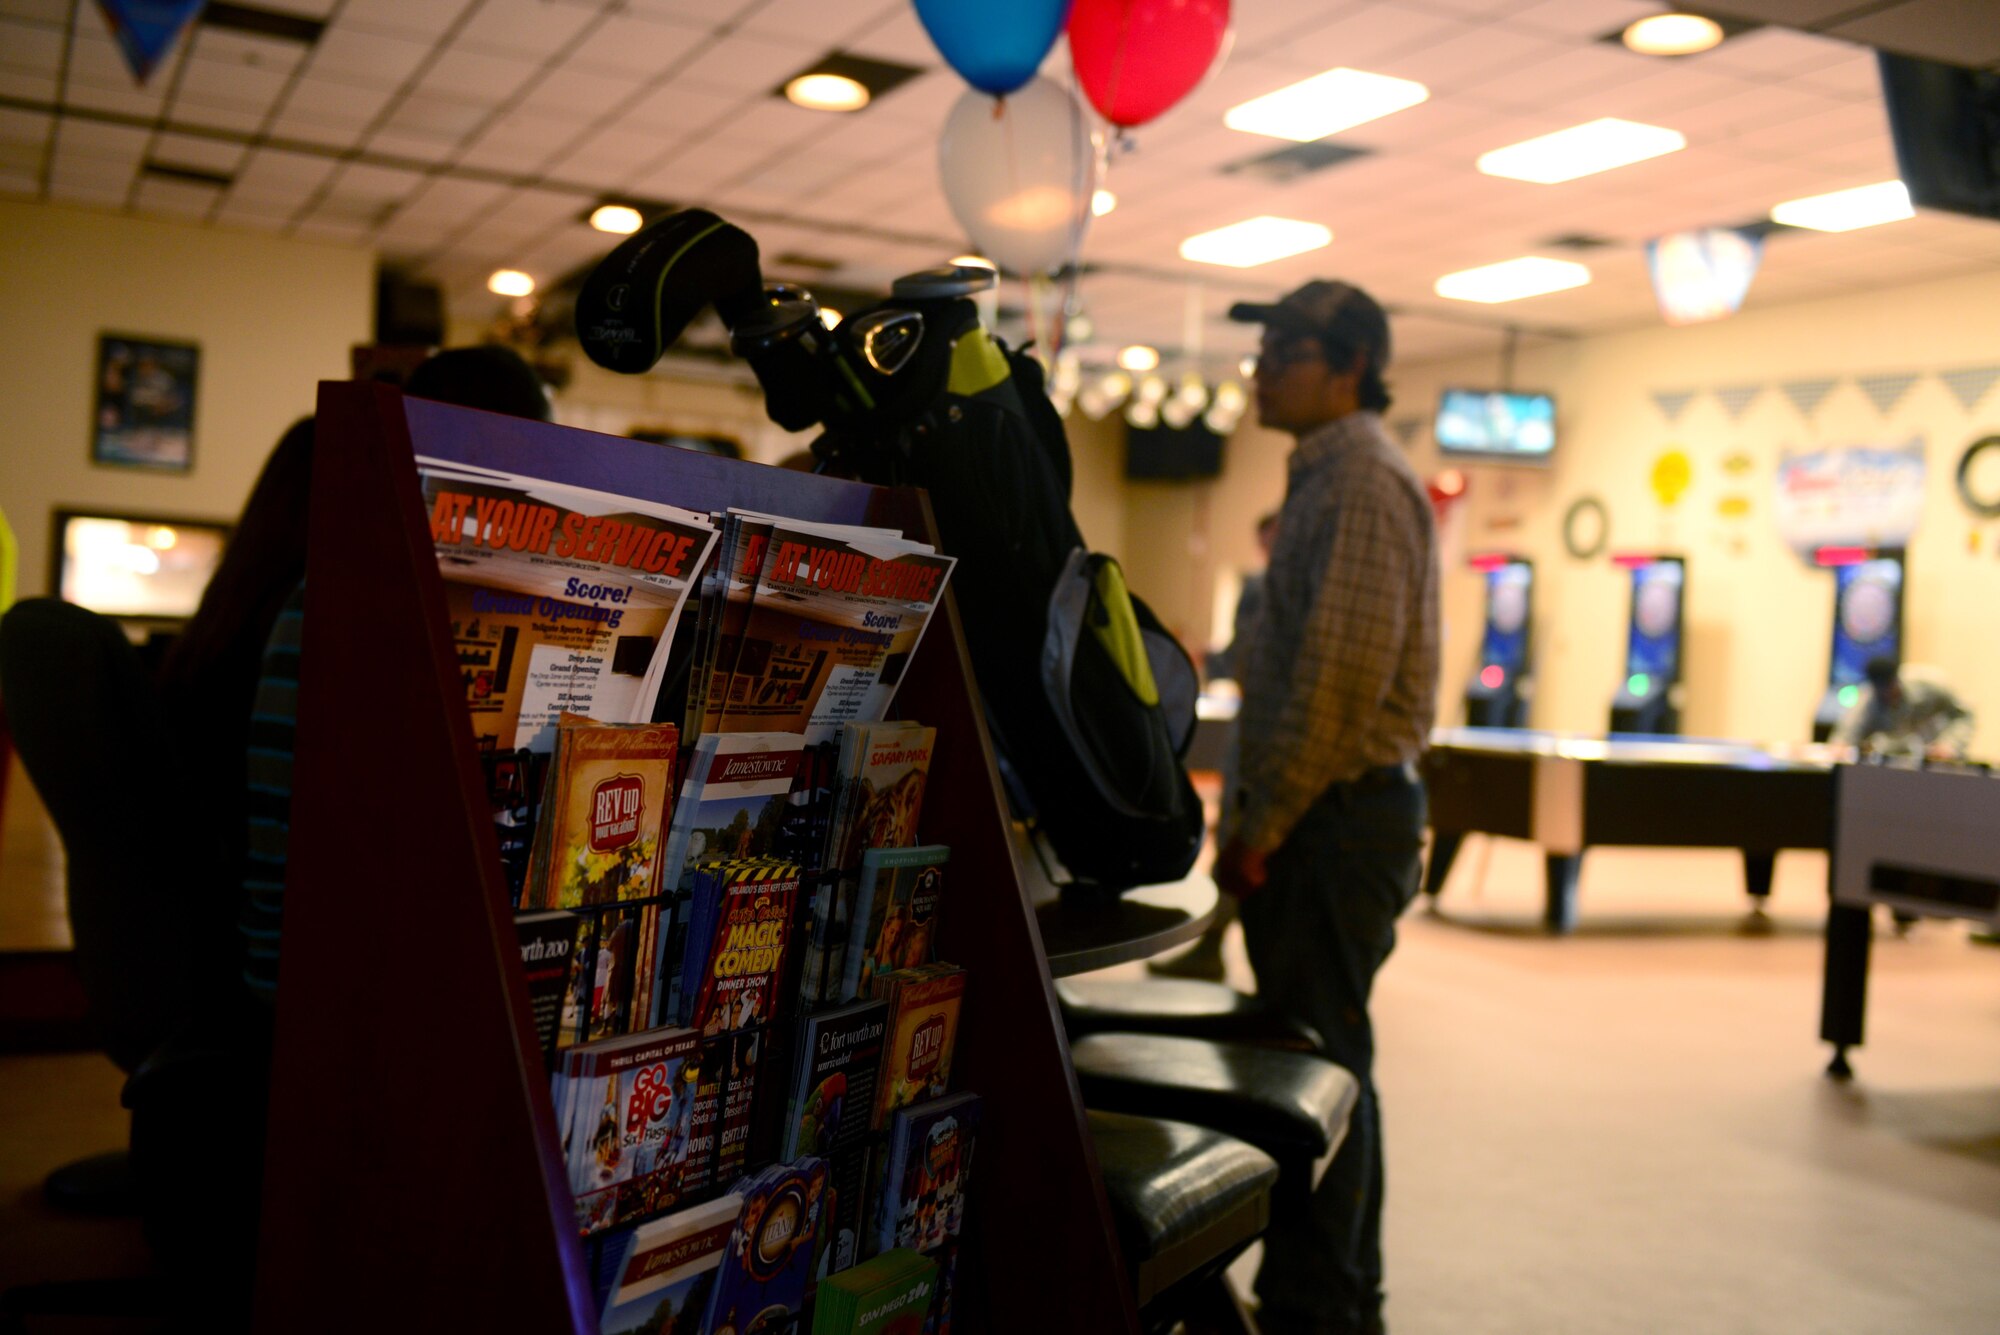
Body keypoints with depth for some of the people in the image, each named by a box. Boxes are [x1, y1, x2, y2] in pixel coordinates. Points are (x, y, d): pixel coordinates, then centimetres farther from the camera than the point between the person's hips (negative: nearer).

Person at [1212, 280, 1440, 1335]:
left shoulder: (1362, 482, -14)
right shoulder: (1330, 477, 19)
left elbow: (1345, 675, -22)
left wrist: (1260, 827, -17)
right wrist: (1261, 818, 17)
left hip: (1334, 812, -10)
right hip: (1328, 813, 10)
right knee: (1324, 1062, 16)